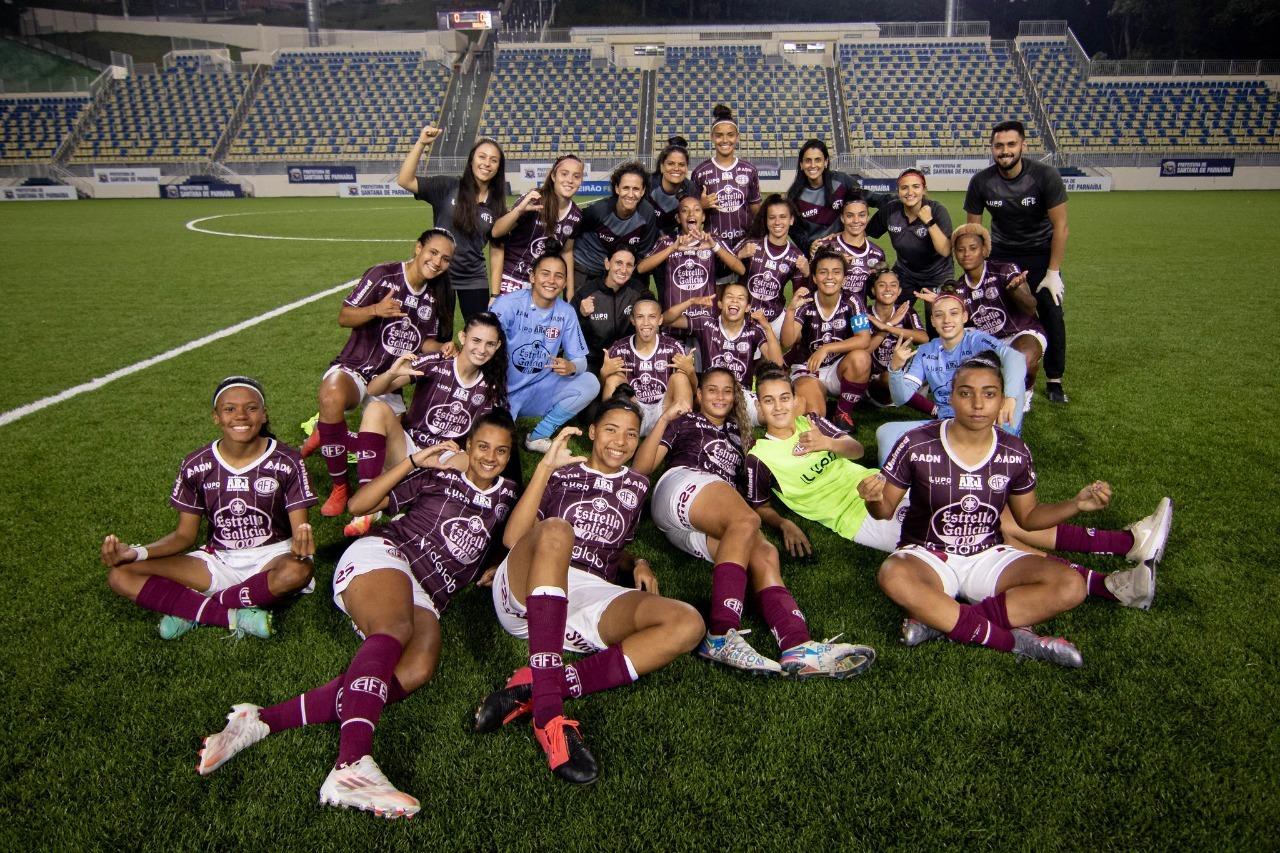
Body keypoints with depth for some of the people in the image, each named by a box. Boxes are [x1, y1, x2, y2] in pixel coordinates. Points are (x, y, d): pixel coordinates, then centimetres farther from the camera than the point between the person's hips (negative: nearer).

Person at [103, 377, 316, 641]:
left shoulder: (287, 462, -9)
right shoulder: (196, 465, -2)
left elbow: (299, 529, -11)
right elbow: (185, 534, 4)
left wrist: (300, 545, -37)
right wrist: (135, 552, -15)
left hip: (270, 558, -2)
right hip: (218, 561, 3)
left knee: (299, 570, -39)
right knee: (120, 575, -14)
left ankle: (189, 609, -18)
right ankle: (234, 616, -25)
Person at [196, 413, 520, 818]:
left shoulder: (505, 494, 23)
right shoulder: (437, 475, 14)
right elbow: (359, 504, 9)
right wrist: (413, 461, 0)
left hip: (424, 601, 3)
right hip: (382, 556, -2)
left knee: (417, 670, -33)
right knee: (395, 629, -39)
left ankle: (263, 720, -41)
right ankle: (352, 764, -61)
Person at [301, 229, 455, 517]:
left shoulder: (436, 297, 7)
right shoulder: (383, 275, -10)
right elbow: (343, 317, -9)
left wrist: (443, 348, -11)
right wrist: (375, 310, -29)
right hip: (353, 369, -6)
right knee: (332, 395, -41)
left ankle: (328, 435, 22)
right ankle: (339, 487, -24)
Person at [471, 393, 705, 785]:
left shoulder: (637, 485, 26)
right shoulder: (561, 473, 15)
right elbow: (511, 538, 3)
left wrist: (638, 564, 11)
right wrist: (545, 466, -4)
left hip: (589, 600, 3)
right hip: (527, 592, -3)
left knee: (687, 624, -26)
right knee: (556, 530, -38)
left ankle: (531, 688, -36)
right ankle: (548, 713, -46)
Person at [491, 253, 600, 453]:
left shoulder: (567, 313, -2)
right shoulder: (508, 303, -15)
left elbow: (580, 360, -1)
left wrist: (571, 367, -25)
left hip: (540, 390, 5)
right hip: (504, 391, -4)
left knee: (590, 383, -15)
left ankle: (539, 436, -3)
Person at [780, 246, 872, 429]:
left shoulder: (851, 303, -9)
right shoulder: (805, 304, -10)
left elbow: (864, 340, -20)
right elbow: (787, 343, -19)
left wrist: (826, 348, -27)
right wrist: (791, 309, -33)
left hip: (840, 369, 2)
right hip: (808, 370, -1)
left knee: (861, 358, -31)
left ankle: (844, 413, -9)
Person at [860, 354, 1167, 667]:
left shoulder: (1015, 454, -4)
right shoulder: (917, 445, -13)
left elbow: (1027, 517, 10)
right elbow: (885, 511, -6)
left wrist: (1076, 504, -7)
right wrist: (874, 499, -30)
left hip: (988, 557, 3)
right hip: (927, 556, -3)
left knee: (1069, 586, -22)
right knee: (893, 575, -39)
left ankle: (941, 621, -26)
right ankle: (1014, 641, -29)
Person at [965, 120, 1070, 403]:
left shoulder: (1045, 175, -21)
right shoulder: (981, 182, -16)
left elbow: (1060, 226, -15)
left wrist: (1053, 273, -16)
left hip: (1040, 252, -1)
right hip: (1002, 253, 1)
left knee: (1051, 316, -6)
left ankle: (1054, 380, 9)